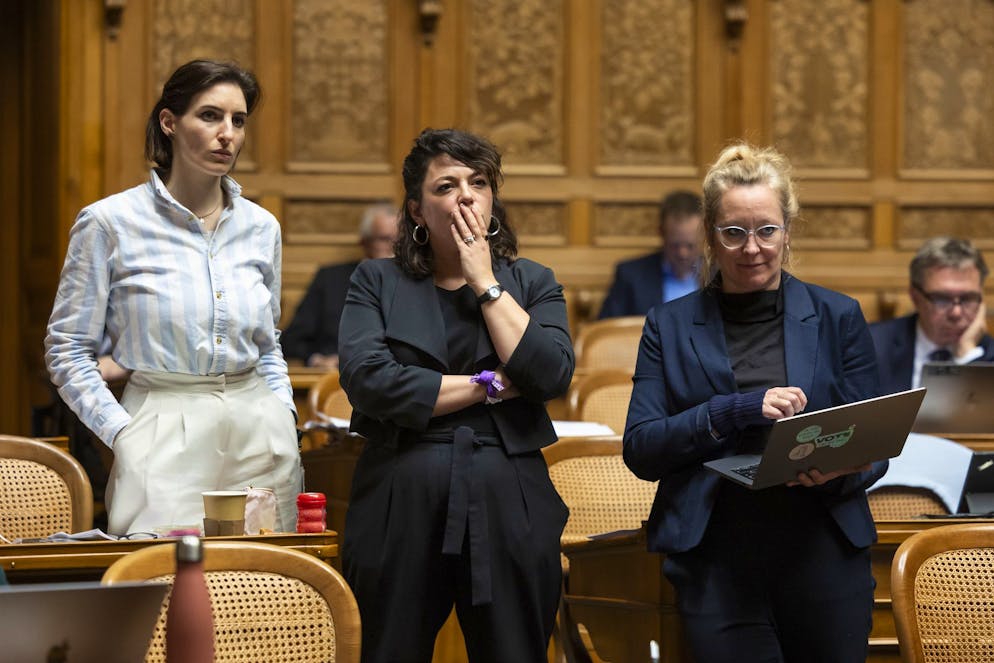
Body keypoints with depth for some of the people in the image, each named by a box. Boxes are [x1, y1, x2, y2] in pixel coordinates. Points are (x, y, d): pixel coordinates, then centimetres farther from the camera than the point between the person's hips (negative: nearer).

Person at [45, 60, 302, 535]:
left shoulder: (260, 227, 9)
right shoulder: (110, 222, -4)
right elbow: (67, 350, -2)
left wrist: (283, 413, 4)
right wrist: (122, 432, -12)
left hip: (260, 438, 4)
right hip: (165, 439, -4)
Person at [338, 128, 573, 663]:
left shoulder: (532, 284, 13)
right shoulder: (377, 282, 9)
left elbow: (553, 376, -6)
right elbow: (367, 380, -9)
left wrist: (486, 284, -3)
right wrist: (489, 386, -6)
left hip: (508, 511, 1)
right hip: (401, 510, -1)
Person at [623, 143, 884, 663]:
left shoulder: (838, 318, 9)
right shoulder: (670, 327, 9)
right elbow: (640, 451, 0)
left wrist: (841, 471, -15)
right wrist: (736, 411, -15)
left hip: (824, 556, 1)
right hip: (717, 565, -1)